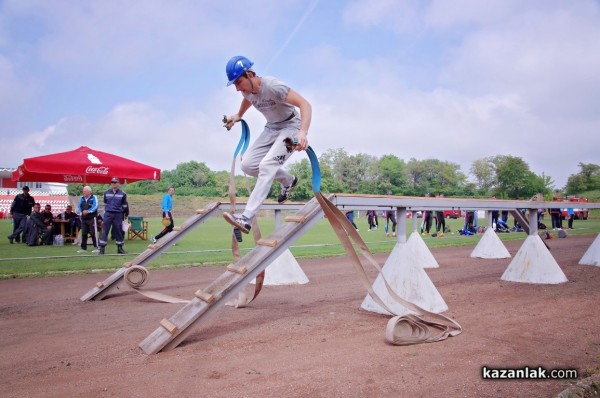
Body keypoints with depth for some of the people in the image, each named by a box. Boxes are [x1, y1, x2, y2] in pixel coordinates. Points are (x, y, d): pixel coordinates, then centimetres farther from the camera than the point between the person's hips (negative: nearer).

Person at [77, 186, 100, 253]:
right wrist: (81, 212, -9)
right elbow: (78, 206, 9)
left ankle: (96, 248, -3)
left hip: (92, 218, -6)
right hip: (84, 219, 6)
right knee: (84, 233, 9)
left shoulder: (94, 198, -3)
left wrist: (88, 211, -20)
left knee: (93, 233, -8)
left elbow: (95, 207, -14)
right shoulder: (82, 198, 13)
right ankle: (83, 248, 17)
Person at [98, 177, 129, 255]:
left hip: (118, 215, -1)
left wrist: (120, 210, 7)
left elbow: (124, 205, 10)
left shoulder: (122, 194, 0)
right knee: (105, 231, -3)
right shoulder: (106, 193, 6)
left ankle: (120, 248, 16)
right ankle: (102, 248, -1)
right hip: (108, 214, 1)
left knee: (118, 231, 6)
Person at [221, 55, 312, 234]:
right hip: (271, 128, 8)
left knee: (266, 165, -26)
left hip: (291, 127, -8)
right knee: (247, 164, -2)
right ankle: (288, 180, 20)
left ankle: (246, 219, -29)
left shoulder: (272, 85, -28)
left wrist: (303, 132, -50)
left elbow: (305, 104, -36)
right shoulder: (246, 89, -5)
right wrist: (238, 116, 23)